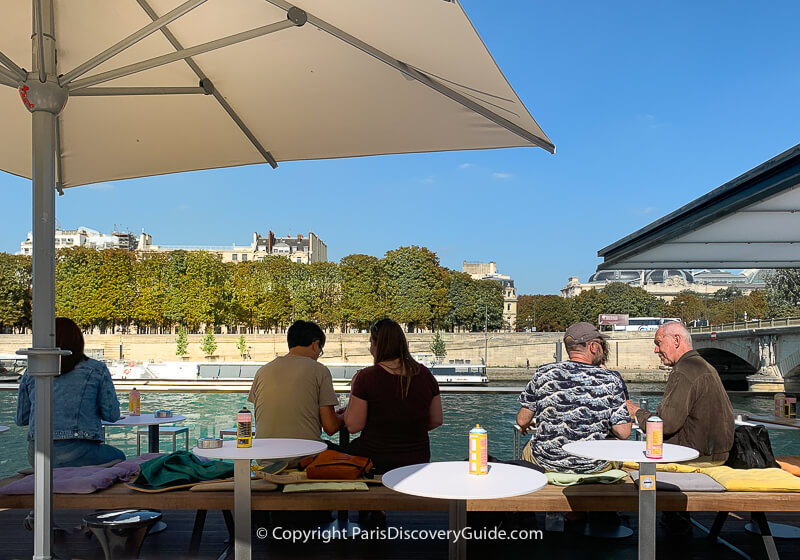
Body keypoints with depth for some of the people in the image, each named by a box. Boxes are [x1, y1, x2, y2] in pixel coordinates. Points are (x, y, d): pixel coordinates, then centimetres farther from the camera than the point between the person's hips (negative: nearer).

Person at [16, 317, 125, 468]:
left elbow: (21, 419, 15)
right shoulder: (97, 370, -2)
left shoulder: (31, 374, 7)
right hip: (78, 455, -4)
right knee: (118, 457, 27)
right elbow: (112, 415, -2)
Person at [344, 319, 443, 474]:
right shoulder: (425, 374, 1)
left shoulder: (366, 377, -12)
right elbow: (436, 421, 7)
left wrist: (353, 394, 4)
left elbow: (353, 426, -11)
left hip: (375, 460, -5)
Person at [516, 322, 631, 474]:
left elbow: (522, 420, 0)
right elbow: (623, 433, -10)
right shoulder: (611, 379, -9)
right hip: (594, 467, 0)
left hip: (546, 463, 1)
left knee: (528, 449, 34)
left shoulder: (544, 373, -7)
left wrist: (528, 425, 24)